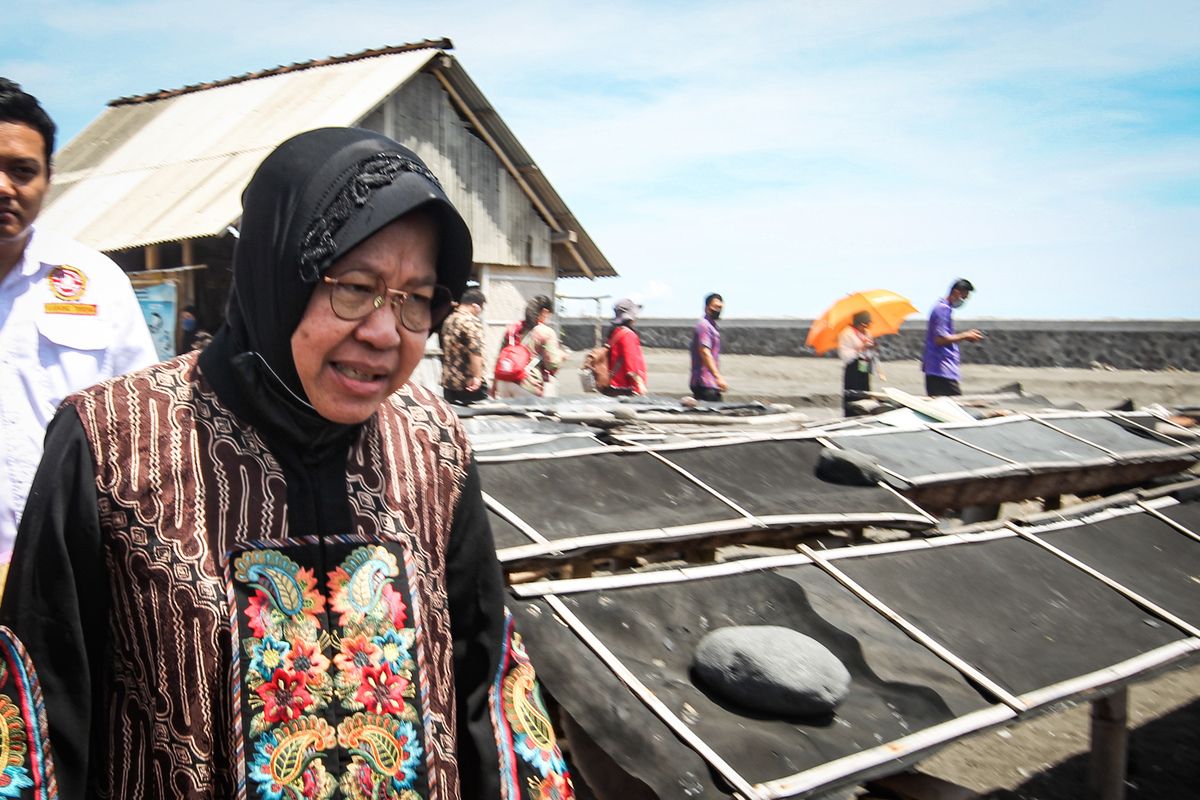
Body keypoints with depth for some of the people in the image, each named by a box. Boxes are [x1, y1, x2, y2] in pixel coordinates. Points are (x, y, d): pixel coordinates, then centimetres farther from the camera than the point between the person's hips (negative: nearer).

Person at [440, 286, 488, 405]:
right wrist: (477, 376, -26)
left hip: (448, 381, 8)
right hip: (468, 384, -8)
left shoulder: (448, 320, 12)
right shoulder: (471, 321, -14)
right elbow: (475, 352, -24)